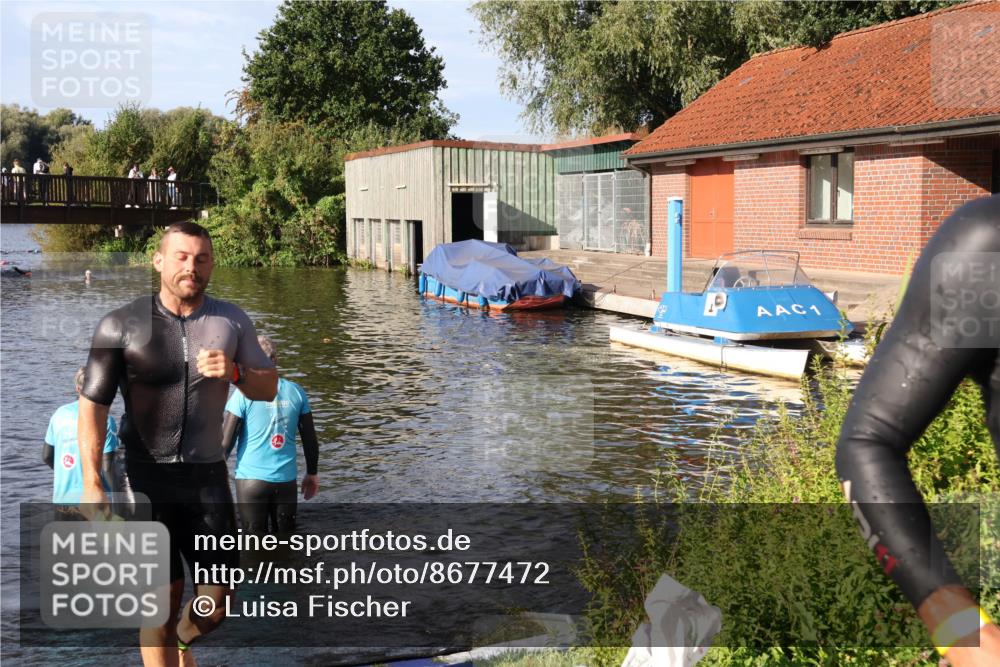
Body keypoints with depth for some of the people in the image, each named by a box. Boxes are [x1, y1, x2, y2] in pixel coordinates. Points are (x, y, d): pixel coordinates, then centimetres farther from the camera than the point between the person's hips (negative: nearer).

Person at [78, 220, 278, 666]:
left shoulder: (231, 322, 5)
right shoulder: (122, 325, -5)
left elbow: (268, 389, 7)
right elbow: (92, 406, -8)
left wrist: (234, 372, -15)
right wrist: (92, 483, -17)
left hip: (206, 474, 3)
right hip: (144, 478, -3)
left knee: (218, 597, 8)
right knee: (164, 595, 0)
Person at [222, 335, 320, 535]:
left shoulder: (244, 394, -8)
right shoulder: (296, 392, 2)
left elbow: (226, 441, -9)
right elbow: (310, 439, 6)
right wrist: (312, 474, 19)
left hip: (251, 479, -3)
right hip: (286, 480, 3)